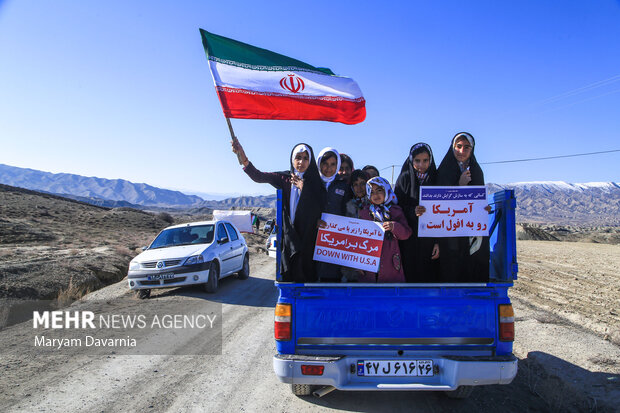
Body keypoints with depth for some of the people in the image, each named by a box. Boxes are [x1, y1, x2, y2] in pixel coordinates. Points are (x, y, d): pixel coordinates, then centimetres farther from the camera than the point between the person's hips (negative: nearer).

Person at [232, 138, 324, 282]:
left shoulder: (315, 182, 1)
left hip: (307, 237, -2)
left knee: (305, 275, -3)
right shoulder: (285, 178, 6)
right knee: (288, 275, 5)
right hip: (289, 235, 2)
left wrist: (303, 187, -10)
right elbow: (258, 177, -7)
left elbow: (317, 209, -11)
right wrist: (243, 158, -23)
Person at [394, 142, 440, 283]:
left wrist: (438, 242, -6)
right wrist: (412, 212, -21)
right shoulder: (404, 179, 2)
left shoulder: (436, 180, 3)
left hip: (429, 240, 1)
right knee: (410, 276, -2)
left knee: (429, 275, 0)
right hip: (409, 241, -1)